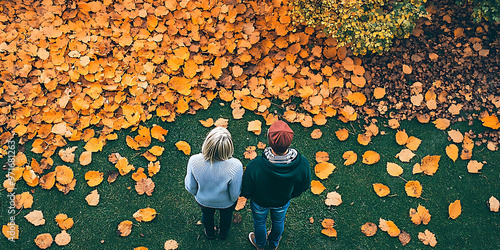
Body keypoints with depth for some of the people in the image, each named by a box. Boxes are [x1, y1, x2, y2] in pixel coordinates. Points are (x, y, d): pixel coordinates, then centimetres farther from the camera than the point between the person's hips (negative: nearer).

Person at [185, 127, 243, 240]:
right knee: (226, 217, 34)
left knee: (207, 215, 36)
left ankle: (210, 234, 67)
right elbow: (235, 194, -23)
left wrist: (195, 193, 8)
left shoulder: (194, 161, -36)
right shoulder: (235, 166, -41)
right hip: (226, 202, -1)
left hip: (203, 200, 1)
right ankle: (223, 235, 66)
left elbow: (191, 187, -16)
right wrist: (233, 199, 2)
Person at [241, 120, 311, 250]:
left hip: (259, 202, -2)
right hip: (283, 202, 2)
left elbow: (246, 191, -24)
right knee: (278, 222, 35)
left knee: (259, 222, 32)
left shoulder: (255, 166, -44)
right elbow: (304, 186, -14)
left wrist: (247, 195, 1)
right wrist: (290, 195, 8)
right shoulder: (302, 164, -36)